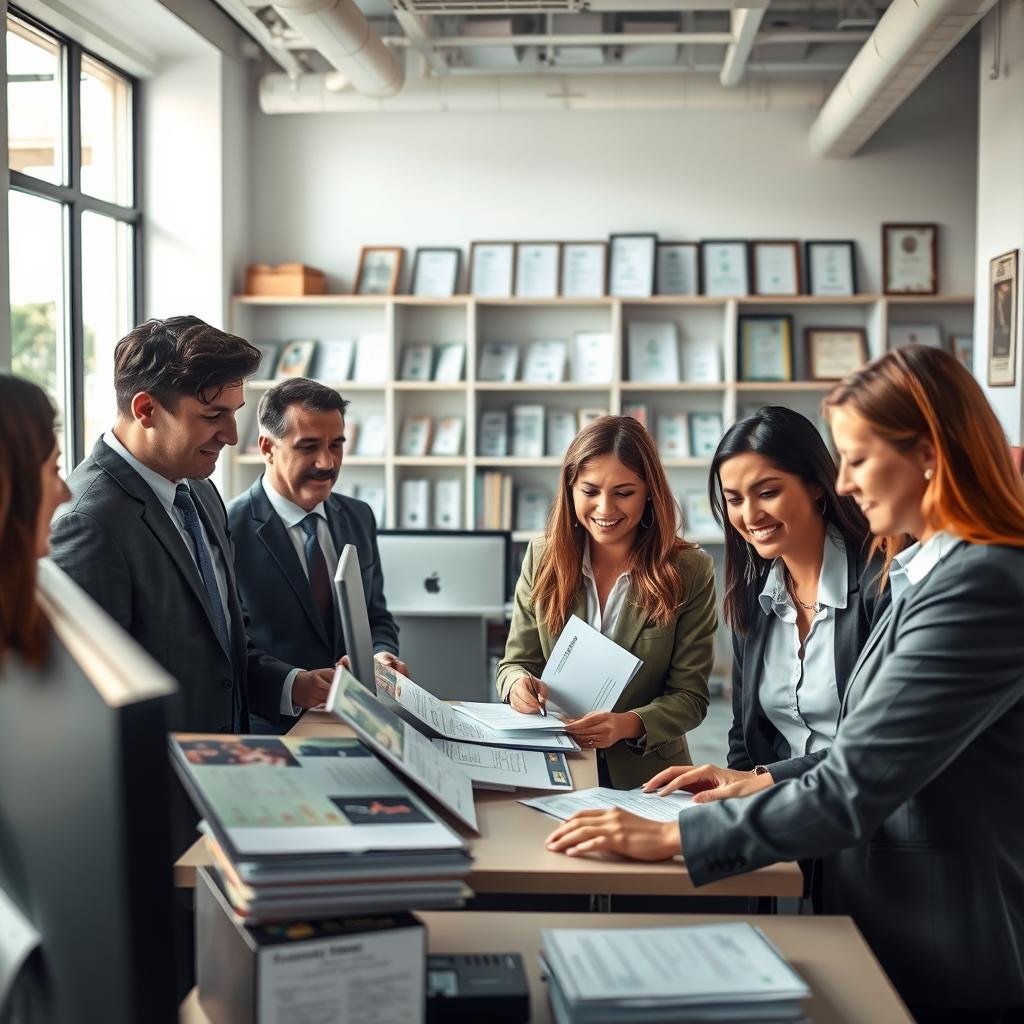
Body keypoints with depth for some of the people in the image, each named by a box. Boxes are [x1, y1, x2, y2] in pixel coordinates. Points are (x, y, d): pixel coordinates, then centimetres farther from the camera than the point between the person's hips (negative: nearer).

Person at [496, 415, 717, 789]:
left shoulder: (690, 571, -3)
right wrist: (517, 684, -15)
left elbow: (690, 697, -3)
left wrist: (628, 725, -23)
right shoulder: (543, 557, 4)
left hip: (646, 780, -2)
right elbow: (516, 662, 10)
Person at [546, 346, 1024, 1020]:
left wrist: (672, 836, -20)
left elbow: (854, 788, -25)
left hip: (942, 963, -9)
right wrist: (760, 781, 8)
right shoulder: (934, 570, 10)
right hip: (900, 928, 9)